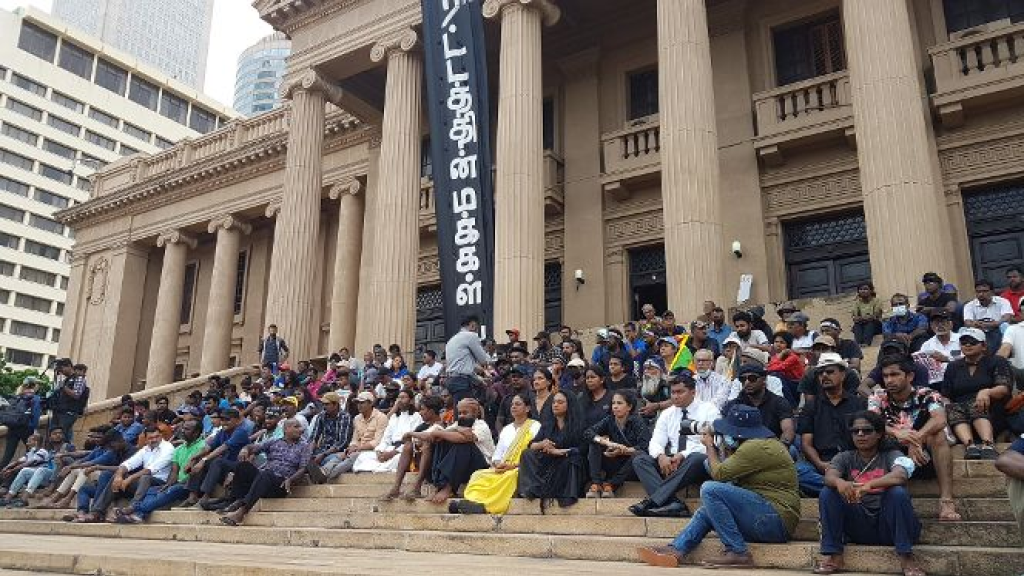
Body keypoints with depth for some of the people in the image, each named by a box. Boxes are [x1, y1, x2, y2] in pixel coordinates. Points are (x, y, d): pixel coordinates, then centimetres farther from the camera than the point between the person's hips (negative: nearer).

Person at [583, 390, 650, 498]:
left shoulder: (637, 422, -10)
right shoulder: (609, 420, -1)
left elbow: (644, 447, -23)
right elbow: (587, 432, -14)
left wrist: (622, 451, -34)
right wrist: (607, 443, -30)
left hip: (632, 468, -3)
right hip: (614, 464, 3)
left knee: (639, 454, -32)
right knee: (594, 445, -14)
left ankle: (611, 485, -25)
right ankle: (596, 484, -25)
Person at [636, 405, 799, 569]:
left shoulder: (756, 447, -14)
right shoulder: (765, 443, 17)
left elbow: (719, 474, -11)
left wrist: (710, 446, 3)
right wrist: (727, 449, 16)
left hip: (775, 519, -11)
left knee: (710, 489, -18)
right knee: (707, 511, 16)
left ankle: (738, 552, -15)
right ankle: (676, 550, -2)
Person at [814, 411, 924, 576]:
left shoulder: (891, 456, 1)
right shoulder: (845, 458, 8)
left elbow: (901, 476, -23)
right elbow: (829, 476, -14)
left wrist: (869, 485, -42)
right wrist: (839, 482, -40)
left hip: (888, 525, -2)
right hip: (857, 526, 2)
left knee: (898, 492, -28)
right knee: (827, 493, -18)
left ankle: (906, 558, -22)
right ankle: (833, 556, -17)